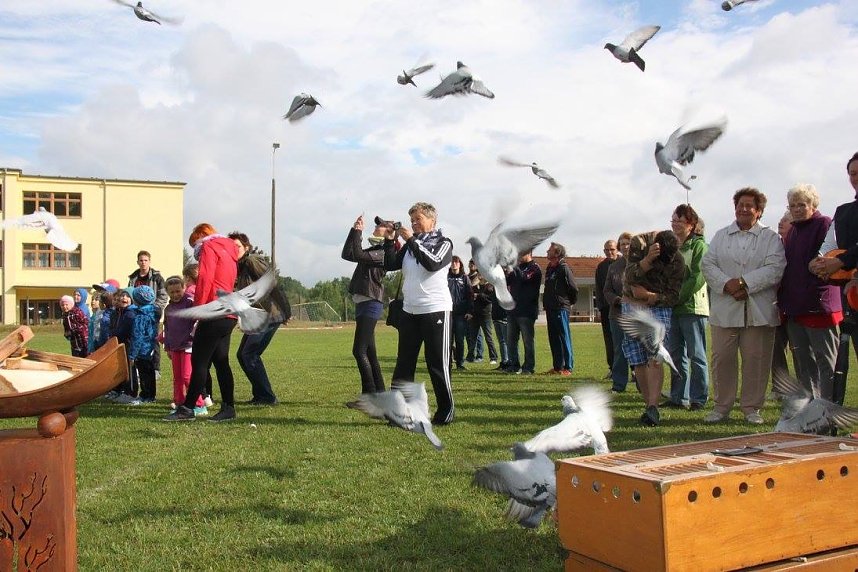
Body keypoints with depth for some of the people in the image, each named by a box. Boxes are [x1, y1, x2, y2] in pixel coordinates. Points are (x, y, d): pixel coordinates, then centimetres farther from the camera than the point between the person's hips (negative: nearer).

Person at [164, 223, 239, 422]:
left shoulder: (209, 248, -2)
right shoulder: (229, 251, 24)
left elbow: (205, 280, -13)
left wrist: (197, 309, -11)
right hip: (228, 314, 9)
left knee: (199, 361, -6)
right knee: (221, 362, 10)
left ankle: (187, 409, -4)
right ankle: (228, 408, 10)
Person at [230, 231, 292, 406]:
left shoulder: (253, 260, -12)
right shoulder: (240, 266, 17)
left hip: (269, 316, -10)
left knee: (249, 354, -11)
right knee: (242, 355, 12)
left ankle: (267, 397, -6)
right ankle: (260, 394, 18)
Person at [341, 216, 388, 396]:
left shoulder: (384, 253, -8)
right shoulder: (372, 250, 19)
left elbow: (358, 255, -17)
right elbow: (347, 254, 14)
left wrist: (358, 232, -7)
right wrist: (353, 230, 8)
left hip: (371, 304, -9)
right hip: (362, 303, 9)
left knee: (359, 350, -14)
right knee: (369, 351, 10)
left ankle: (369, 396, -14)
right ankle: (379, 393, 14)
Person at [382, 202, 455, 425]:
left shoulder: (443, 243, 0)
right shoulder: (409, 245, 14)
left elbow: (433, 263, -19)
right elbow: (390, 265, 7)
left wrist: (411, 240, -16)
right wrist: (389, 240, -2)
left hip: (435, 310, -5)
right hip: (410, 310, 5)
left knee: (437, 363, -1)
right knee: (403, 363, 5)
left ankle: (446, 411, 9)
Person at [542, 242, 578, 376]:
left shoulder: (564, 268, -10)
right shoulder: (549, 268, 16)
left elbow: (573, 288, -10)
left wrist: (570, 303, 0)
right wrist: (545, 304, 16)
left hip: (561, 309, -9)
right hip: (550, 309, 9)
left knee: (564, 338, -6)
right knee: (553, 339, 10)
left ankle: (568, 367, -3)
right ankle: (557, 367, 16)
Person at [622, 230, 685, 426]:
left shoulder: (677, 260, -8)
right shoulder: (639, 242, -11)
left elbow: (673, 296, -5)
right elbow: (630, 276, -21)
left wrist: (651, 296, -18)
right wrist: (648, 259, -35)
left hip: (659, 307, -1)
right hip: (632, 306, 1)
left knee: (655, 359, -17)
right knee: (638, 362, 2)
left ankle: (653, 407, -23)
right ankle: (649, 406, 11)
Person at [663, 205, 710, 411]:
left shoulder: (699, 246, -6)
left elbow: (697, 278, -15)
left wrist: (677, 297, -17)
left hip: (692, 307, -7)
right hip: (672, 308, 7)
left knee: (696, 355, 0)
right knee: (675, 354, 9)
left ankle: (699, 399, 7)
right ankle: (679, 397, 17)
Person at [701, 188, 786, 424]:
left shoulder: (771, 237, 5)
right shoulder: (721, 236, 15)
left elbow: (775, 268, -8)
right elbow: (707, 264, 4)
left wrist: (745, 283, -17)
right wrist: (726, 283, -13)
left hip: (758, 312, -2)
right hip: (724, 309, 2)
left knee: (756, 360, 2)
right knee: (722, 358, 4)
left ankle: (752, 407, 14)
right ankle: (722, 406, 14)